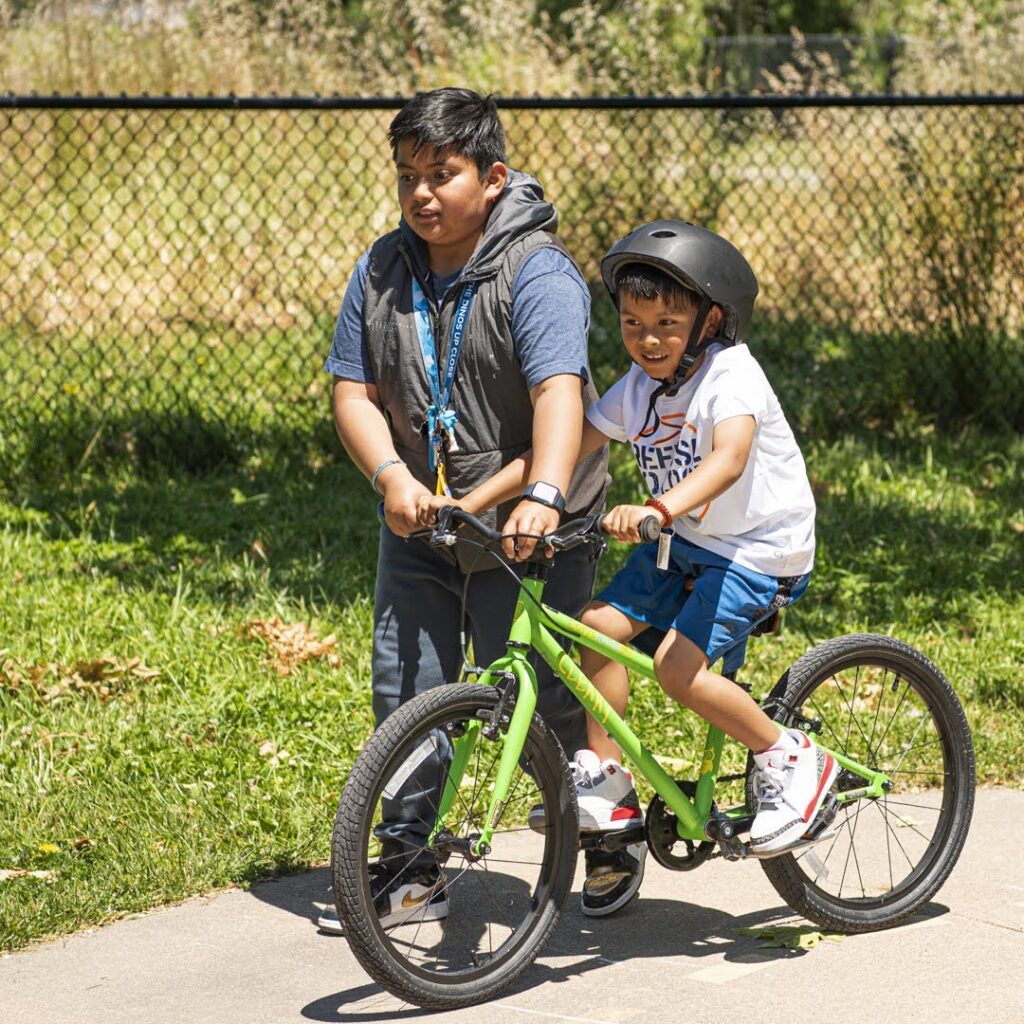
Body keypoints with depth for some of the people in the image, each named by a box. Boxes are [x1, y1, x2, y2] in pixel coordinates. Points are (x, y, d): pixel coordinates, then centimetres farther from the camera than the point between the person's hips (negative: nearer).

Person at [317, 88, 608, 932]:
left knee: (531, 696, -2)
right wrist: (392, 475, -19)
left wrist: (543, 498, -46)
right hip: (420, 516, 6)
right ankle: (411, 865, 17)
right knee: (405, 685, 5)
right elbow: (353, 390, 0)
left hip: (524, 525, -5)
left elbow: (559, 390, -30)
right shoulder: (383, 269, 2)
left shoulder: (538, 273, -17)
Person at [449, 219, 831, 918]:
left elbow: (727, 460, -39)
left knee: (678, 663, -21)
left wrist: (657, 509, -56)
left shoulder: (731, 375, -20)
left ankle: (790, 759, -3)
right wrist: (470, 501, -12)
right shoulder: (639, 387, 1)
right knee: (600, 624, -9)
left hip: (759, 548, -7)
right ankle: (605, 783, 2)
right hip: (683, 543, 7)